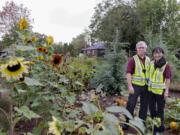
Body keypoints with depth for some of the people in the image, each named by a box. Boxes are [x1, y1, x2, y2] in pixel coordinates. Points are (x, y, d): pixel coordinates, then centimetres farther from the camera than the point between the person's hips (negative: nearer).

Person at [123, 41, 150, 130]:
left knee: (144, 105, 12)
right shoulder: (133, 60, -8)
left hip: (146, 86, 5)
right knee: (131, 105, -1)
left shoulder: (148, 60, 8)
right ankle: (127, 122, 13)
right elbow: (128, 73, -14)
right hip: (135, 86, -5)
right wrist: (130, 86, -21)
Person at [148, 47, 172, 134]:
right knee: (152, 108, 16)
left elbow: (168, 79, -13)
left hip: (160, 90, -6)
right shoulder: (151, 63, 4)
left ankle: (160, 126, 26)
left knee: (160, 109, 7)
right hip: (151, 89, 6)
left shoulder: (166, 65, -13)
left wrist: (167, 91, -16)